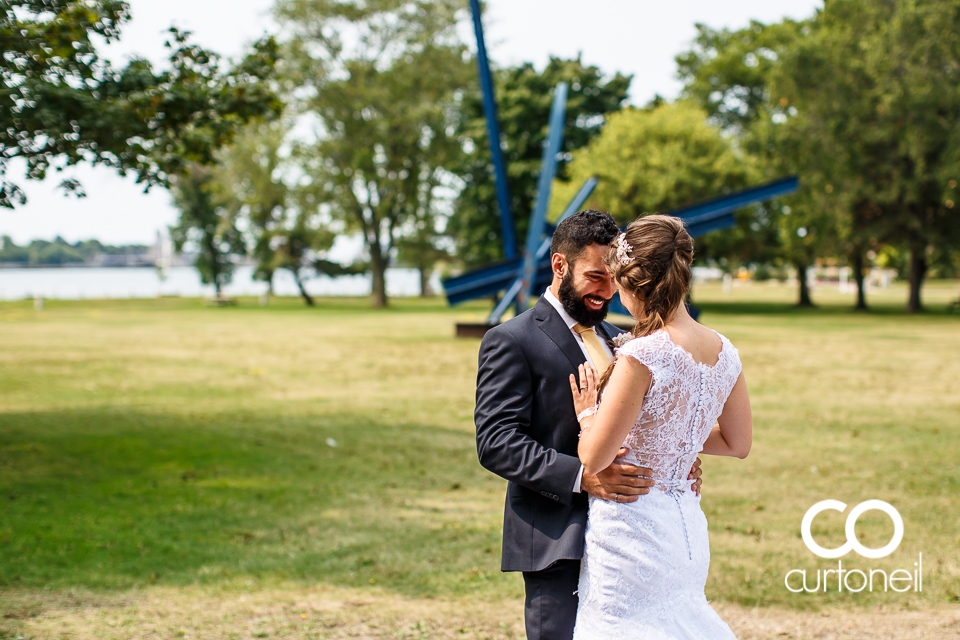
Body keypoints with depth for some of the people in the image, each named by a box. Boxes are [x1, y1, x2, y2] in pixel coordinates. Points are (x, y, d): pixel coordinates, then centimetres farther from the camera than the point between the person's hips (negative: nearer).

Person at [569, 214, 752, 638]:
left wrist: (588, 413, 1)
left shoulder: (642, 357, -21)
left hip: (632, 530, -8)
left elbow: (593, 459, -18)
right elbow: (738, 443, 14)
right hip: (686, 526, 8)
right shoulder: (723, 353, 1)